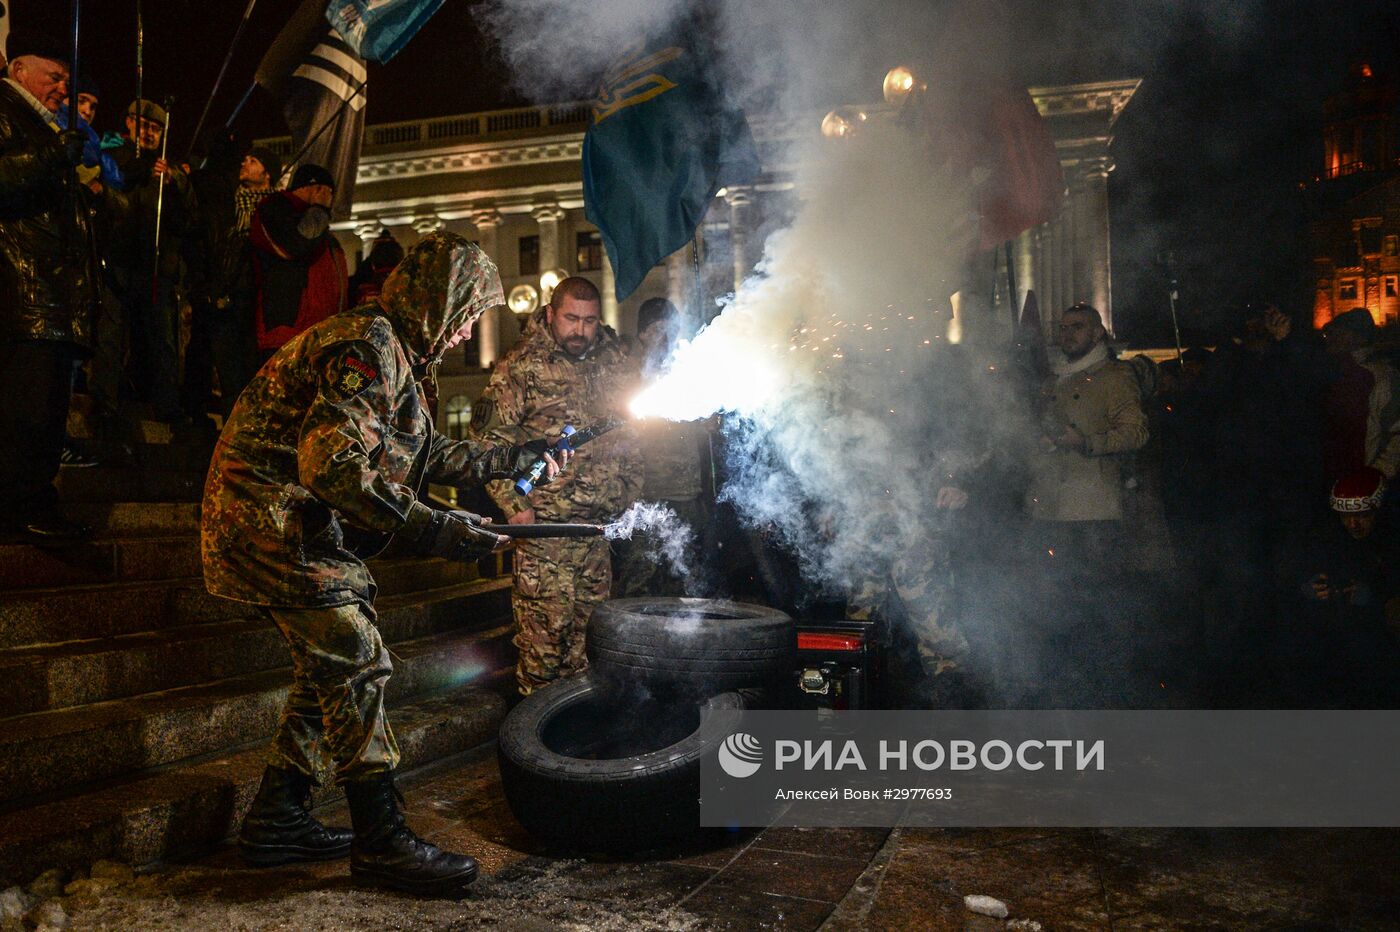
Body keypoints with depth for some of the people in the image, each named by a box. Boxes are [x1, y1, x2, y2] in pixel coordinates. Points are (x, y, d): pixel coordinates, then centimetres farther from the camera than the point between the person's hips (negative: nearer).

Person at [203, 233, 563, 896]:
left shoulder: (391, 352, 17)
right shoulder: (369, 345, -18)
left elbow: (430, 453, 27)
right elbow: (331, 464, -29)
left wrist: (515, 456, 28)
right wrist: (429, 527, -29)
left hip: (294, 527, 11)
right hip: (270, 513, -11)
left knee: (328, 666, 14)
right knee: (355, 661, -11)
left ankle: (275, 821, 22)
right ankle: (381, 843, -4)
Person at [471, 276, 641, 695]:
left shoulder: (612, 362, 11)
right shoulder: (522, 366, -6)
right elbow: (487, 437, -8)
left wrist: (629, 488, 17)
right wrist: (514, 504, -13)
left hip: (601, 522, 6)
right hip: (545, 522, -6)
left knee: (589, 632, 13)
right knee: (544, 630, -3)